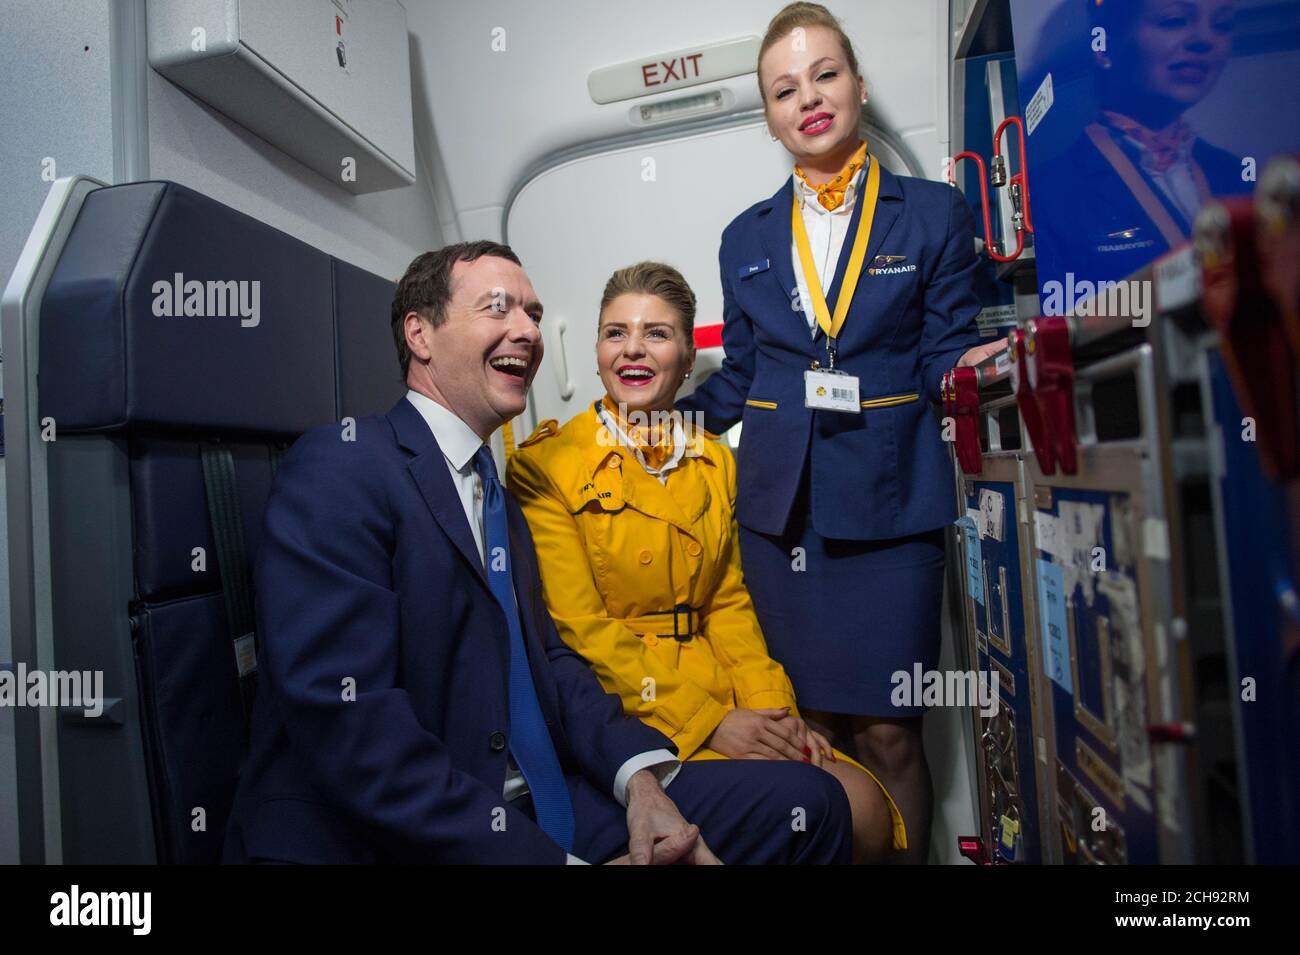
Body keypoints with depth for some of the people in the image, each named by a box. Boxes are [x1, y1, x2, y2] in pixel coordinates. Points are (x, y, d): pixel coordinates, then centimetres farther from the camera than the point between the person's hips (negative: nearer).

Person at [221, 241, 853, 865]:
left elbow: (548, 658, 11)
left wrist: (640, 779, -7)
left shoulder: (500, 496, 16)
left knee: (807, 802, -5)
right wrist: (560, 861, -21)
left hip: (536, 808, 8)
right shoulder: (342, 464, -11)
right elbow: (349, 731, -21)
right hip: (380, 839, -7)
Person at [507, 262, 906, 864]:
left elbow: (728, 603, 10)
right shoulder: (545, 466, -6)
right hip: (621, 709, -5)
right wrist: (707, 722, -16)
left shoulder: (714, 462, 11)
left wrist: (772, 707, -5)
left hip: (723, 695, 5)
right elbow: (579, 625, -11)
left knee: (867, 812, -15)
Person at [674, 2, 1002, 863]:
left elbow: (945, 357, 2)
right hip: (781, 505, 3)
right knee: (812, 724, 10)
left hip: (889, 501, -2)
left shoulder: (933, 214, 6)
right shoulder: (747, 239, 13)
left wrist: (972, 366, -19)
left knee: (888, 730, 1)